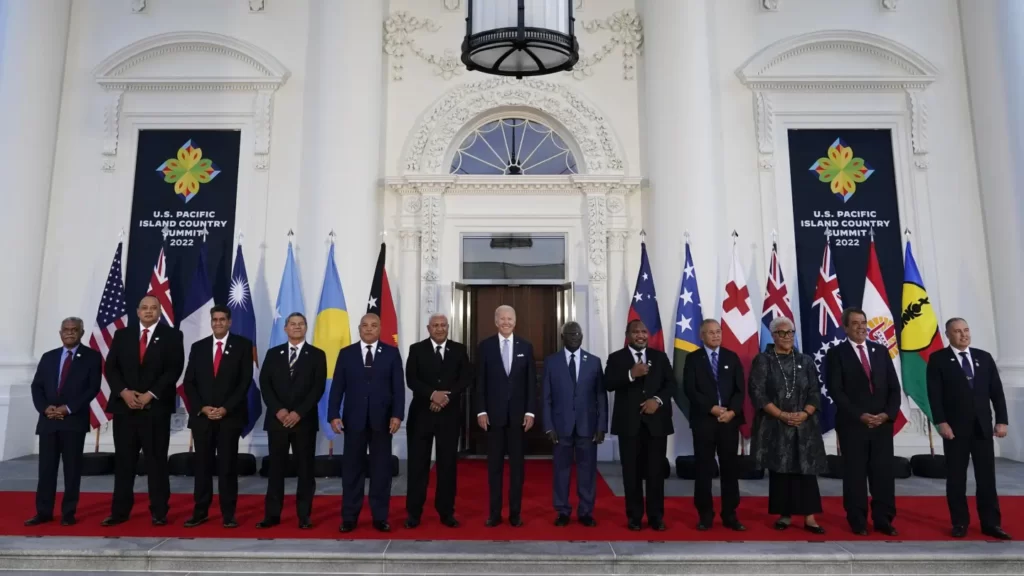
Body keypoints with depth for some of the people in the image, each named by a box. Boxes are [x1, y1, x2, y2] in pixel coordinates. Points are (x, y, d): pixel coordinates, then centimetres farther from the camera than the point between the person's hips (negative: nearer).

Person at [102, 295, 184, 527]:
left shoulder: (171, 336, 2)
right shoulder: (122, 335, 12)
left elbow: (174, 369, -6)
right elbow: (111, 368, 6)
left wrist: (150, 394, -13)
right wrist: (124, 392, -10)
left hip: (156, 407, -3)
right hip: (124, 406, 3)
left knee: (156, 461, 2)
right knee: (123, 461, 7)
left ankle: (159, 512, 9)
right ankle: (120, 511, 16)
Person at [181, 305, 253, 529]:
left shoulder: (243, 345, 1)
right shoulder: (198, 347, 10)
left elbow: (245, 380, -5)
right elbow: (189, 382, 7)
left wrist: (225, 408, -12)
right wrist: (202, 408, -7)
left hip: (230, 415, -3)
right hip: (201, 415, 3)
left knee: (228, 465, 2)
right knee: (203, 465, 7)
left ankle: (228, 514, 9)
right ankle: (200, 511, 17)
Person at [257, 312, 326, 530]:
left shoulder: (317, 355, 2)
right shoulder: (273, 354, 9)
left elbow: (318, 388, -5)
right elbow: (264, 384, 2)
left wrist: (299, 413, -13)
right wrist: (278, 410, -11)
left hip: (305, 420, -1)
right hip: (277, 419, 2)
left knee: (305, 469, 3)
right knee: (276, 468, 6)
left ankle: (304, 515, 11)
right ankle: (272, 514, 14)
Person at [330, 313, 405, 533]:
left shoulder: (391, 353, 3)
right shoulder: (346, 353, 6)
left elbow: (398, 386, -1)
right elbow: (337, 386, 2)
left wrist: (397, 415, -11)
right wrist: (334, 415, -7)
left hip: (382, 419, 0)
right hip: (354, 419, 1)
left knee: (381, 468, 5)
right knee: (353, 468, 7)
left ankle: (380, 517, 15)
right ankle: (349, 517, 16)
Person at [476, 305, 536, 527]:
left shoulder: (526, 346, 4)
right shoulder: (485, 346, 1)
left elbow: (531, 381, 4)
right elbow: (480, 381, 1)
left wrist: (530, 411, -3)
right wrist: (481, 411, -6)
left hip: (518, 413, 1)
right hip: (494, 413, -1)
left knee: (516, 464, 7)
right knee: (494, 464, 6)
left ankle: (515, 512, 17)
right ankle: (495, 513, 15)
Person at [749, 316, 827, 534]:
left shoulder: (806, 361, 8)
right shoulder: (762, 360, -1)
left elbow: (815, 393, 5)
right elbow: (757, 393, -8)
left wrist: (805, 413, -13)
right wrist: (782, 415, -15)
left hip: (804, 426, 2)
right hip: (774, 426, -2)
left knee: (806, 469, 0)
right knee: (779, 470, 4)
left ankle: (809, 518, 5)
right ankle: (784, 515, 14)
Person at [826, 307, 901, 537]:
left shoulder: (881, 351, 11)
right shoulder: (836, 353, -2)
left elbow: (894, 387, 8)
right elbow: (836, 391, -8)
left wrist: (887, 414, -6)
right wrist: (860, 416, -15)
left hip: (882, 423, 4)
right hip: (852, 425, -4)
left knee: (884, 474, 6)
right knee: (855, 475, 3)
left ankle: (883, 520, 16)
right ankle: (858, 522, 13)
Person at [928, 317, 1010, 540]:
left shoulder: (984, 357, 9)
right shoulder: (938, 359, -3)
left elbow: (997, 391, 8)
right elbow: (935, 394, -8)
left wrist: (1002, 420, 1)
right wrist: (941, 422, -15)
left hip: (983, 427, 3)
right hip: (955, 428, -3)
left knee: (987, 477, 7)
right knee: (956, 478, 4)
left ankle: (990, 523, 15)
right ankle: (960, 523, 13)